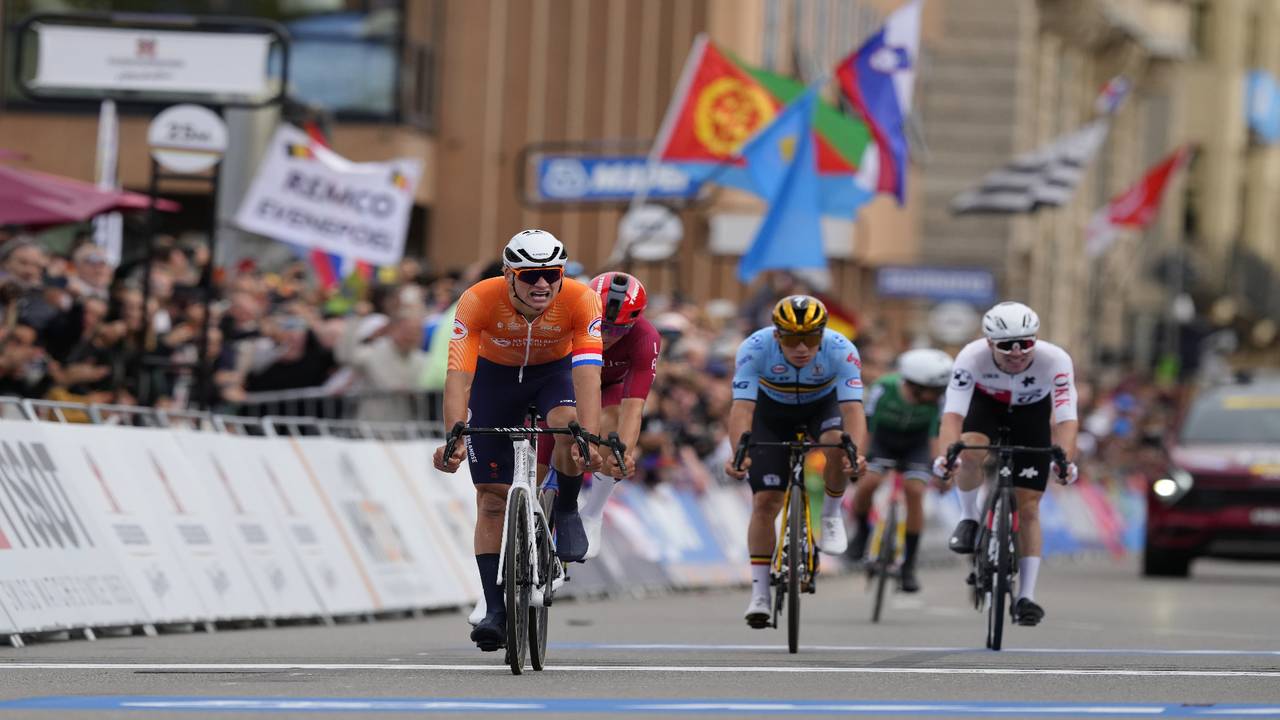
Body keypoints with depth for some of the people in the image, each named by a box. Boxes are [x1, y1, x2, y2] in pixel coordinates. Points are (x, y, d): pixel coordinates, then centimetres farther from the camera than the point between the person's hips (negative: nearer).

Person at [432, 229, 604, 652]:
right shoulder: (478, 301, -33)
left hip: (553, 371, 0)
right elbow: (458, 375, -39)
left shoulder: (580, 301, -32)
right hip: (495, 375, 0)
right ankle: (495, 609, 1)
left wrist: (589, 438, -54)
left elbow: (587, 374, -41)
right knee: (492, 499, -5)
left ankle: (566, 511, -7)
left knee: (567, 423, -35)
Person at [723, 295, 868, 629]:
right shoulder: (755, 349, -34)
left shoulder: (841, 350, -34)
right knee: (764, 502, -10)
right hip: (773, 411, 0)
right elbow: (742, 408, -41)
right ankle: (760, 594, -1)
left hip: (823, 404, 0)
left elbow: (852, 408, -42)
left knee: (837, 441, -34)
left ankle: (831, 514, -7)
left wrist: (856, 453, -60)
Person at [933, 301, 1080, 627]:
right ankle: (969, 519, -6)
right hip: (986, 405, 0)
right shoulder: (973, 357, -36)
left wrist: (1064, 460, -59)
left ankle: (1026, 596, 2)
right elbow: (953, 412, -42)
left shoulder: (1055, 360, -35)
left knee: (1027, 506, -6)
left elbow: (1066, 418, -41)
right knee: (970, 452, -34)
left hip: (1031, 415, 0)